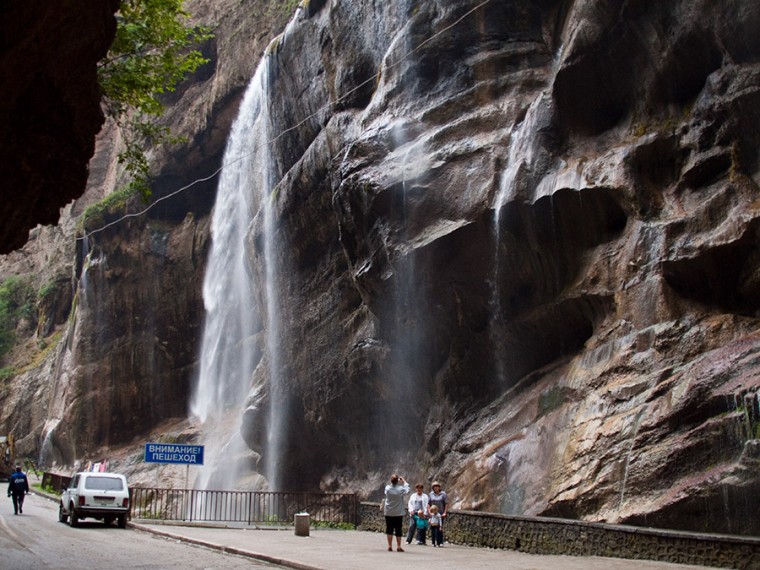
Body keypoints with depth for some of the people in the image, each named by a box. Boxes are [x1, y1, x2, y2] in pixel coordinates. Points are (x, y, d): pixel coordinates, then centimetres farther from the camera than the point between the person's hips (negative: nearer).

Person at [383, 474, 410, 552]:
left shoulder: (387, 488, -9)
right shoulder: (400, 489, -15)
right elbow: (407, 490, 4)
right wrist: (404, 482, 10)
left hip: (388, 513, 2)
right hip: (398, 513, -2)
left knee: (389, 529, 8)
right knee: (398, 530, 4)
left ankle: (390, 546, 9)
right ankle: (398, 546, 5)